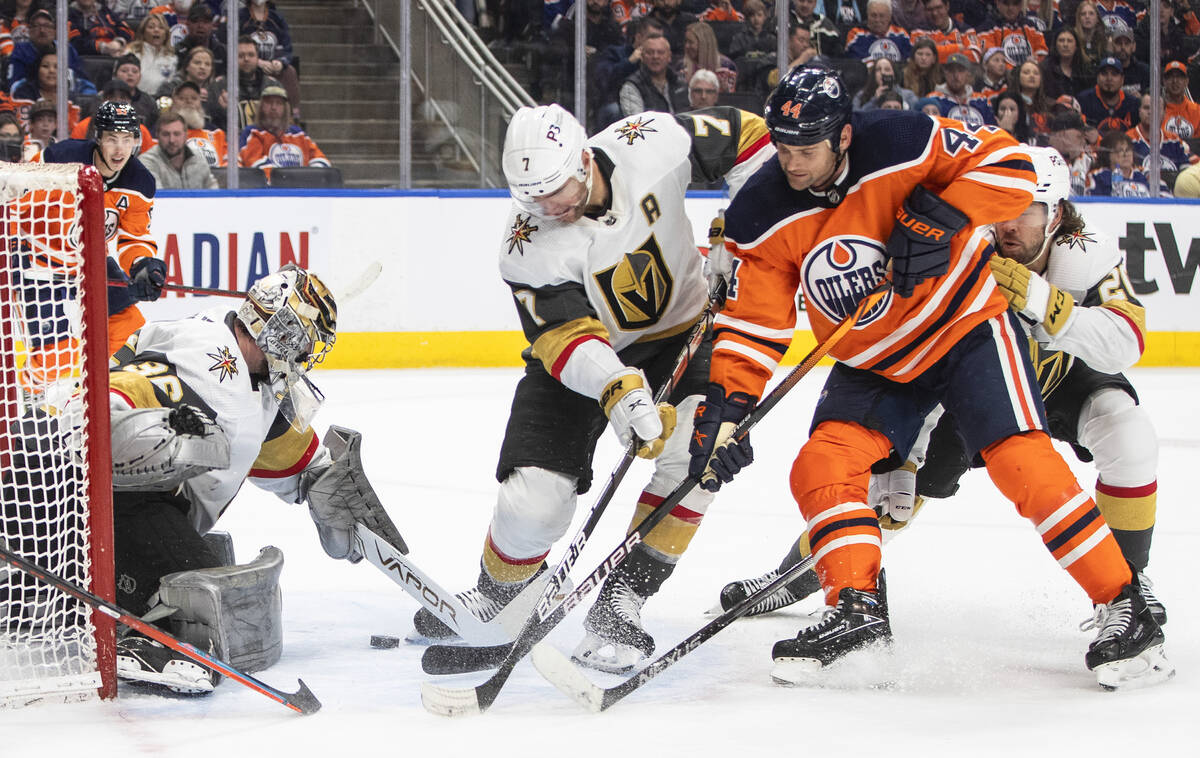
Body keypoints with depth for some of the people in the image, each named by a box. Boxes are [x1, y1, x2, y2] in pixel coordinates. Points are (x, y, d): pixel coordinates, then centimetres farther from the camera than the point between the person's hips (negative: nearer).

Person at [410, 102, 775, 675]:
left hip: (681, 330, 1)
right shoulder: (528, 245, -25)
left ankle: (621, 600, -17)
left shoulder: (651, 145, -23)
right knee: (533, 498, -11)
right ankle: (498, 592, 24)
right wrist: (619, 390, -51)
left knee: (698, 442, -27)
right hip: (580, 357, -1)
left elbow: (741, 135, -7)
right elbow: (566, 337, -33)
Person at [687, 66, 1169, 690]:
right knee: (822, 467, -15)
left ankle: (1122, 605, -12)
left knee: (1020, 459, -18)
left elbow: (1008, 164, -18)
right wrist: (726, 407, -22)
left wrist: (942, 217, -32)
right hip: (871, 364, 5)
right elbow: (752, 323, -10)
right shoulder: (762, 219, -12)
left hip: (966, 325, -5)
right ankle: (857, 608, -6)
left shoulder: (898, 147, -24)